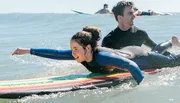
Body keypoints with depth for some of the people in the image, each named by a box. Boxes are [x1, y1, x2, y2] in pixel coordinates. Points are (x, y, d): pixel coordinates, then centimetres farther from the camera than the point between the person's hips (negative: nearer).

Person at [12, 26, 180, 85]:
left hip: (138, 56, -6)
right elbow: (56, 53, -22)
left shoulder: (102, 57, -46)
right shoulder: (80, 54, -25)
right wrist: (29, 50, -25)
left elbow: (132, 66, -51)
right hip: (126, 52, 6)